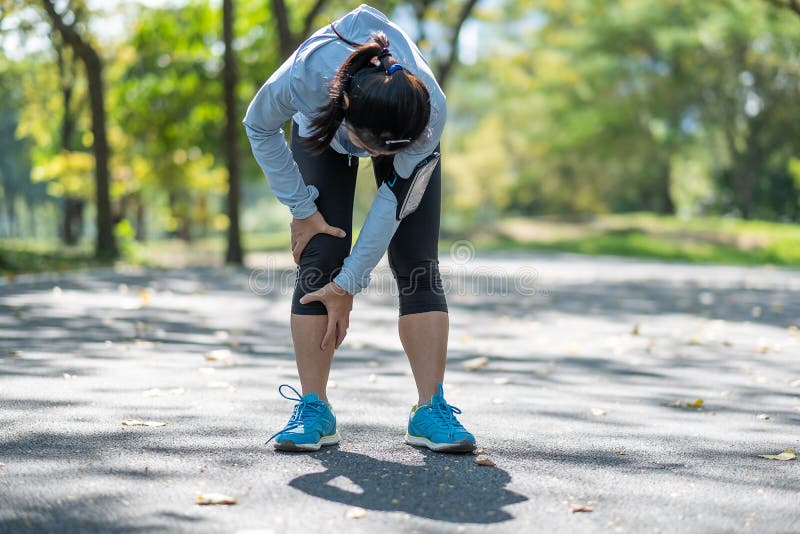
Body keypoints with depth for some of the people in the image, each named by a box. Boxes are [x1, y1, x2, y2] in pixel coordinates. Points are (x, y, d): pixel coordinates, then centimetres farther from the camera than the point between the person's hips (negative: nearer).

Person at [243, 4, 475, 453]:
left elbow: (395, 201, -29)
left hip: (406, 128, 0)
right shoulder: (308, 74, -42)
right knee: (319, 261, -13)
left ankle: (431, 410, -9)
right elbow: (259, 128, -19)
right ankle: (313, 409, -7)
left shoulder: (432, 111, -41)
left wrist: (349, 284, -25)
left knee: (418, 267, -12)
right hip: (321, 128, 0)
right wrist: (302, 210, -18)